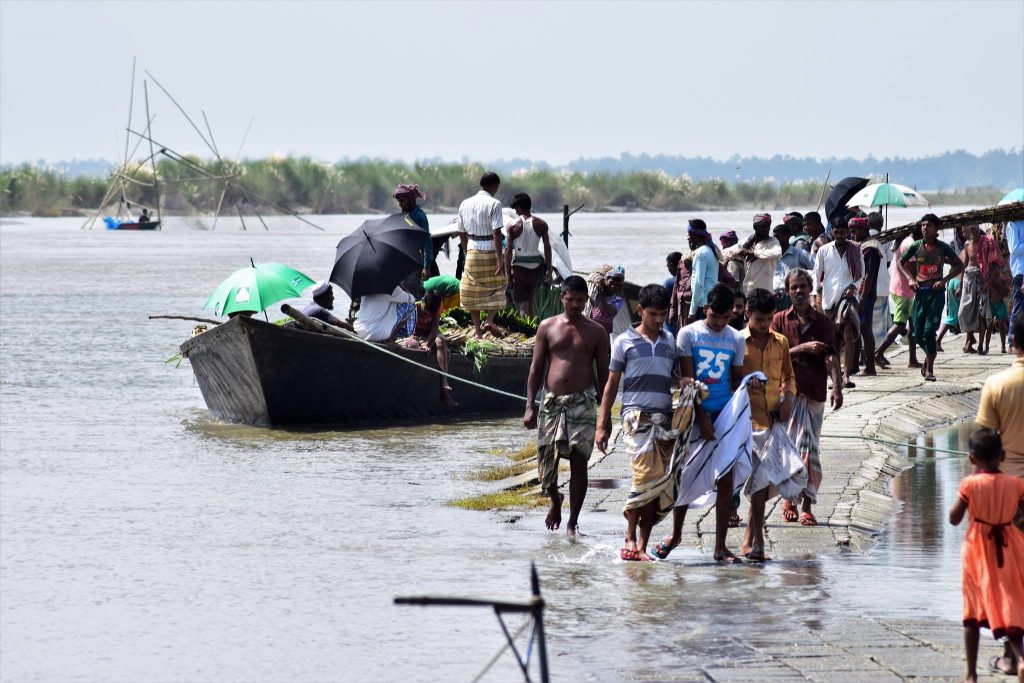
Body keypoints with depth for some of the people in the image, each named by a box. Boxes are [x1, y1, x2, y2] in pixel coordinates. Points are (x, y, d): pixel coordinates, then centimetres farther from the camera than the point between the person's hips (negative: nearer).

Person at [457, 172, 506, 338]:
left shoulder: (465, 204, 7)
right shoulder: (493, 204, -10)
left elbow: (461, 233, 10)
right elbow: (496, 232, -17)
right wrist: (499, 258, -16)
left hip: (472, 251, 4)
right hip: (489, 250, -4)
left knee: (473, 291, 11)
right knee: (497, 285, 12)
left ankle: (477, 329, 10)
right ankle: (489, 320, -5)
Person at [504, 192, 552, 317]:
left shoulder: (513, 226, -8)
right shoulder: (541, 224, -1)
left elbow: (509, 250, -8)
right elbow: (547, 247, -1)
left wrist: (507, 272, -3)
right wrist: (549, 270, 5)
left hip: (519, 265, -3)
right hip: (535, 265, 3)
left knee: (523, 303, 0)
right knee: (530, 299, 19)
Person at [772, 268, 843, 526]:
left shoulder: (823, 322, 6)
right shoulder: (780, 320, 6)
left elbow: (830, 357, -5)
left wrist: (837, 388, -18)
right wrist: (802, 348, -14)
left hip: (814, 393, 0)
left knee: (810, 448, -2)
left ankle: (807, 506, 0)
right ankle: (789, 498, 15)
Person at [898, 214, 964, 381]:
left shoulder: (943, 248, 0)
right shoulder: (916, 246, 3)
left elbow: (960, 266, 5)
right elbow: (900, 263, 15)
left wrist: (944, 280, -8)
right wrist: (910, 278, -2)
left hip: (936, 292, -3)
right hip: (920, 291, 3)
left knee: (929, 330, -13)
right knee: (918, 333, 2)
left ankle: (929, 369, -6)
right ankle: (929, 356, 32)